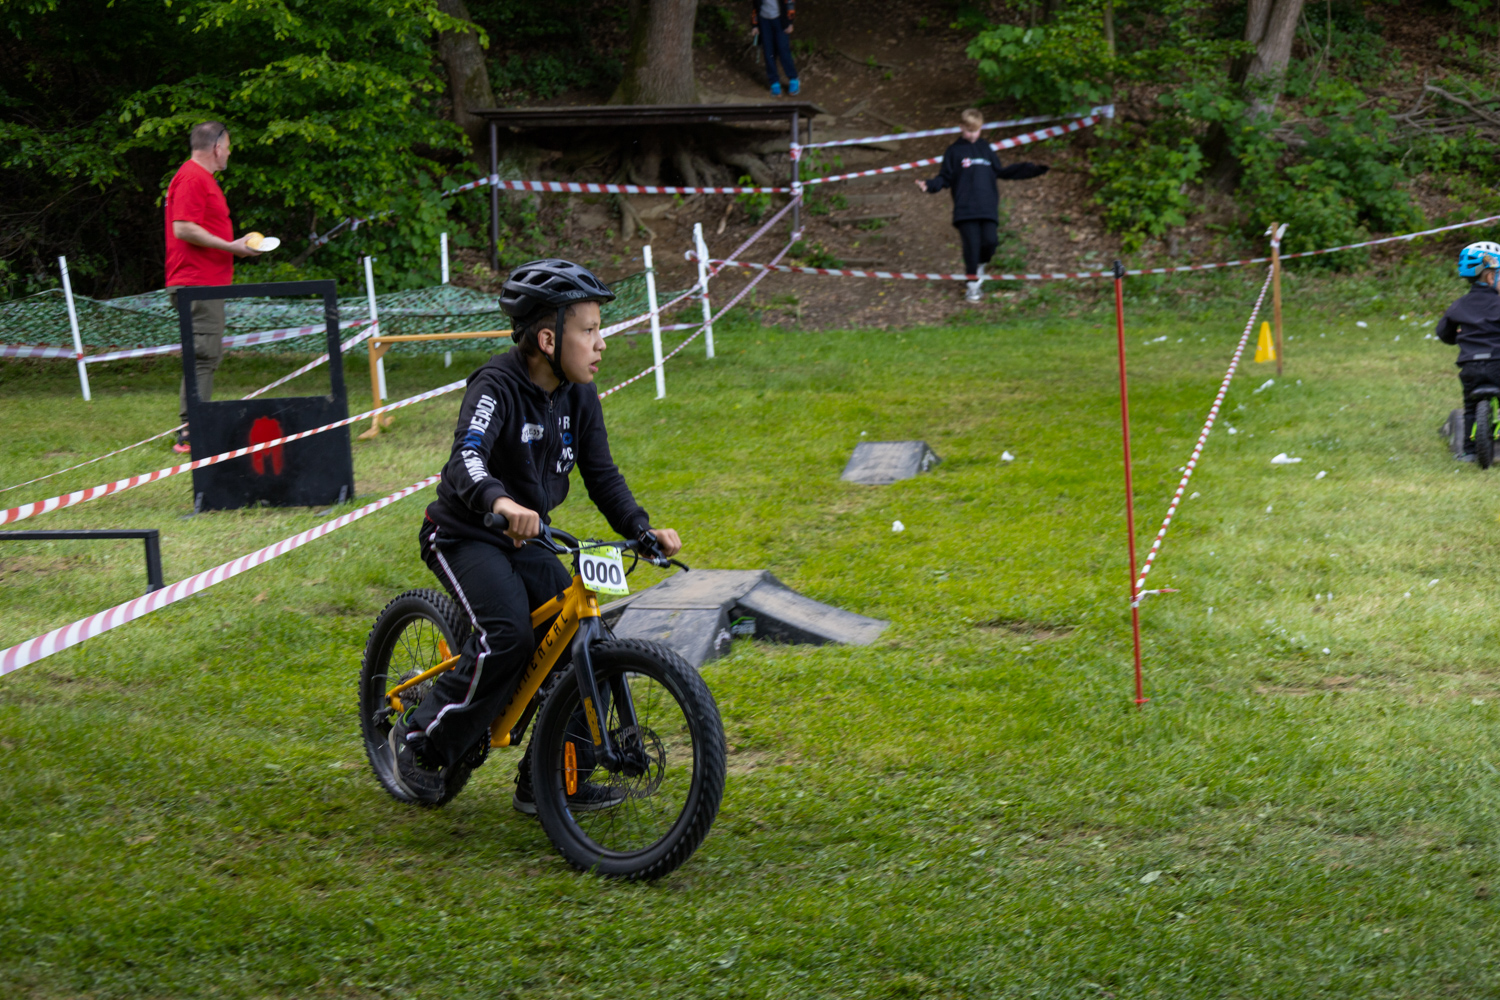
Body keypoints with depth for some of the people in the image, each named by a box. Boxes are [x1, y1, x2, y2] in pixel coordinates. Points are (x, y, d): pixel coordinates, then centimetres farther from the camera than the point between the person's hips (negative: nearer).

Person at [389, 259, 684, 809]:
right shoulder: (497, 386, -23)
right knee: (508, 635, -26)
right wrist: (502, 503, -60)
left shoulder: (579, 396, -2)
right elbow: (467, 457, -39)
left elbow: (602, 474, 0)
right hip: (466, 537, -7)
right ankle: (422, 739, -7)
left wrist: (642, 530, -17)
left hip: (528, 540, 7)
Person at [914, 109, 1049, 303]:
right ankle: (973, 283, 4)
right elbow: (945, 178, 4)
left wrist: (1033, 169, 24)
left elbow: (1002, 172, 24)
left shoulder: (986, 150, 17)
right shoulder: (954, 152, 6)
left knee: (990, 241, -10)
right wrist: (930, 185, -17)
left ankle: (979, 265, 21)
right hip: (965, 210, -3)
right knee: (971, 245, -8)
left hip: (988, 208, 3)